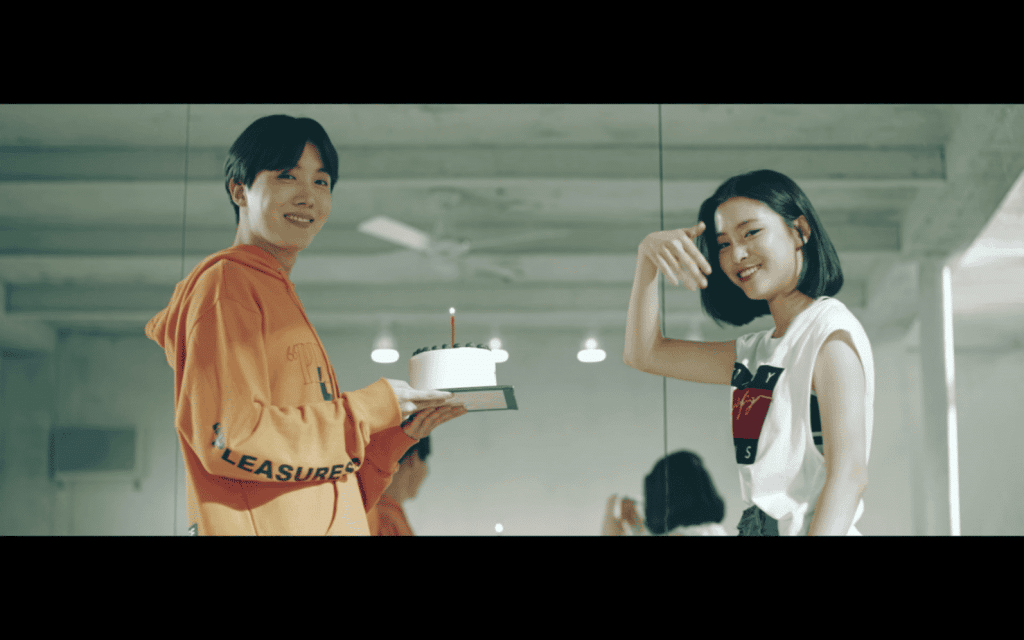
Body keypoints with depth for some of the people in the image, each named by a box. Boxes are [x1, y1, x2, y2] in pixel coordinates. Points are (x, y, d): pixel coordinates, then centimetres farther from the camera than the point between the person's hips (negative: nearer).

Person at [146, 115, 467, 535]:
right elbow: (231, 440, -18)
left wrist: (398, 433, 4)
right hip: (256, 530, -8)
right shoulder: (226, 283, -5)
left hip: (322, 531, 8)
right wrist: (372, 409, -9)